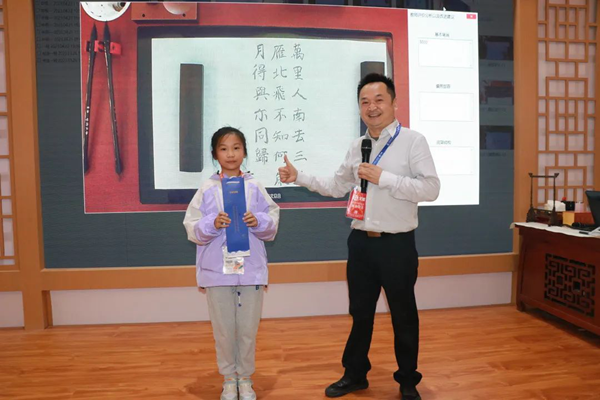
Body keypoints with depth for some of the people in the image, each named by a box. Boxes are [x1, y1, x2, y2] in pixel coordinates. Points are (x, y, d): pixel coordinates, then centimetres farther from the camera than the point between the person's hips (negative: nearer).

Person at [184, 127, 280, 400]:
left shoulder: (255, 187, 0)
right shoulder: (207, 189, -1)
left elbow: (272, 224, 3)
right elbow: (192, 229, -1)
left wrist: (259, 221, -17)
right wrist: (212, 223, -19)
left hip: (251, 268, 0)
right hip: (217, 270, 0)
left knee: (248, 330, 10)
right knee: (223, 330, 11)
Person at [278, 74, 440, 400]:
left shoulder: (413, 141, -9)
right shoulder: (356, 147, 8)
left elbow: (431, 189, -17)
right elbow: (336, 187, 15)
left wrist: (383, 178, -21)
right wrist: (298, 176, 7)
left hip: (397, 244, -4)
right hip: (360, 242, 5)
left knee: (403, 316, 13)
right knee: (360, 313, 18)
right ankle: (355, 374, 38)